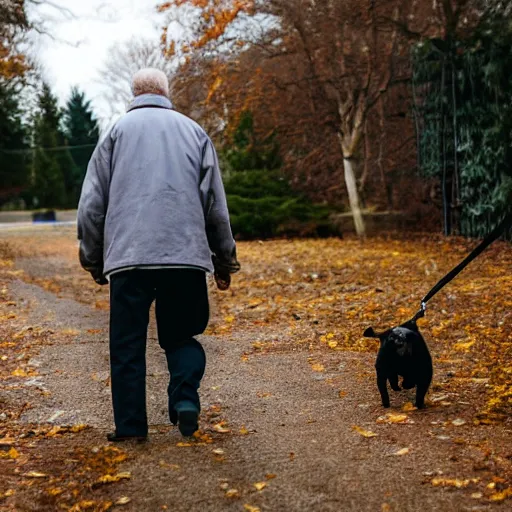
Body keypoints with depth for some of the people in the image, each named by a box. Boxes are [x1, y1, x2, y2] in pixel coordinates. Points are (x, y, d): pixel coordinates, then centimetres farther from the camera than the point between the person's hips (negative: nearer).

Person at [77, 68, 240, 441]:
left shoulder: (117, 131, 10)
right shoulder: (194, 132, 13)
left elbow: (92, 204, 8)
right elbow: (216, 205, 11)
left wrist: (93, 260, 17)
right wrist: (225, 260, 17)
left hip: (128, 256, -1)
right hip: (186, 255, 1)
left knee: (128, 345, 6)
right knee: (181, 336, 13)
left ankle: (131, 427, 5)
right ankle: (186, 398, -9)